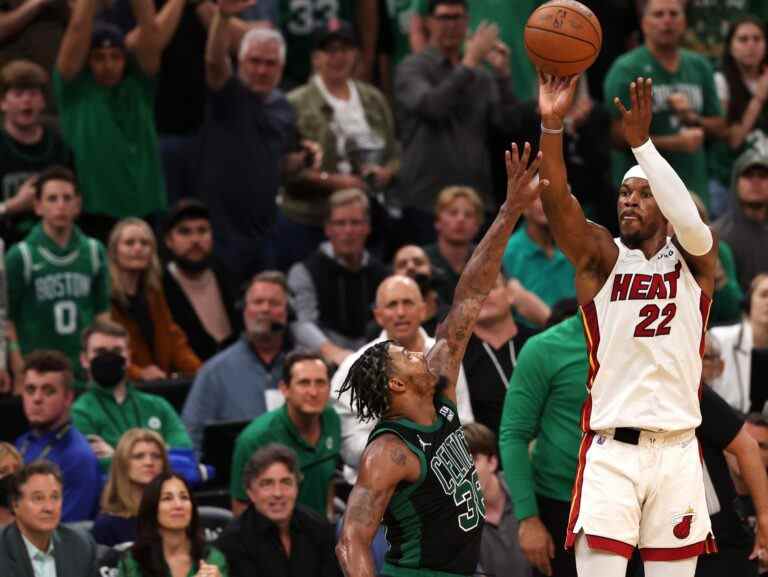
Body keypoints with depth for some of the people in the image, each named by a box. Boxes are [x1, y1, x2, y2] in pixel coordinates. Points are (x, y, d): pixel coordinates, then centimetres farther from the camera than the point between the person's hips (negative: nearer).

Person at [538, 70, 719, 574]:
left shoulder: (695, 258, 7)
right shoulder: (602, 257, 5)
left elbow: (691, 222, -17)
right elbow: (557, 201, -12)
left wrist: (641, 142, -21)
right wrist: (552, 124, -28)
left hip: (677, 451, 1)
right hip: (611, 450, -1)